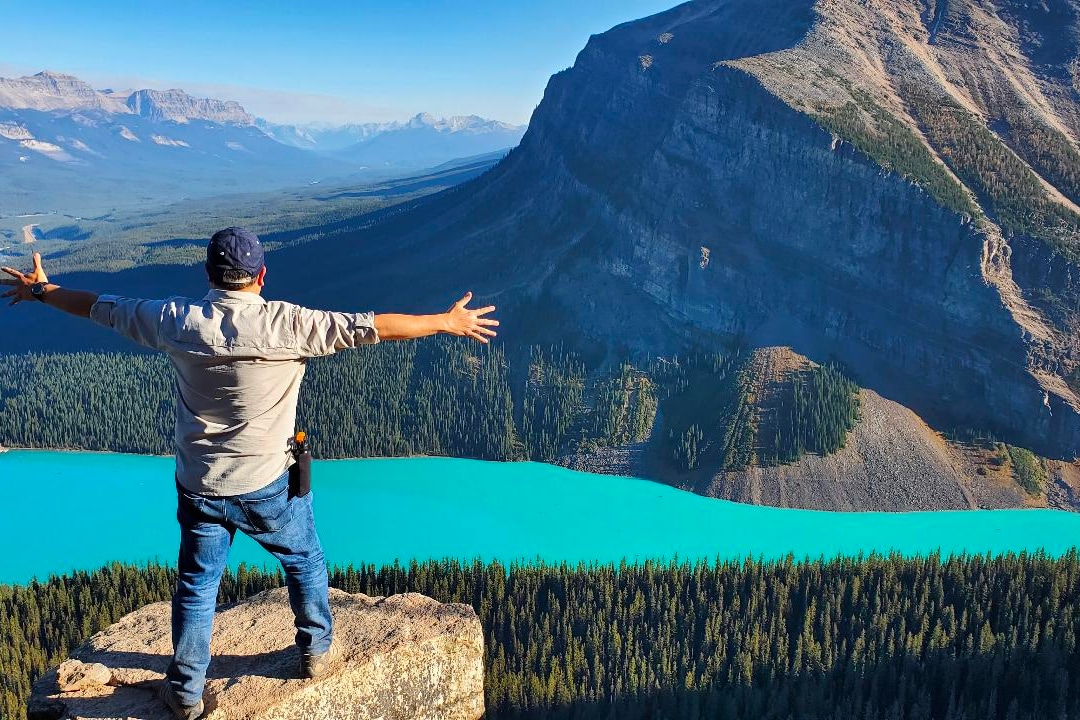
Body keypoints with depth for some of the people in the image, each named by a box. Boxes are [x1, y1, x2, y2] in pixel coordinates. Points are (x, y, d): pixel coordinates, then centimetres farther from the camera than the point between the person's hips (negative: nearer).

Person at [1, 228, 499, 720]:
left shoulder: (176, 320, -9)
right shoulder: (285, 324, -20)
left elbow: (100, 307, 7)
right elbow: (371, 327, -17)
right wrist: (448, 321, -8)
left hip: (198, 488, 3)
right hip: (267, 487, -3)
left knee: (196, 585, 20)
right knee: (304, 562, 23)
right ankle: (317, 652, 40)